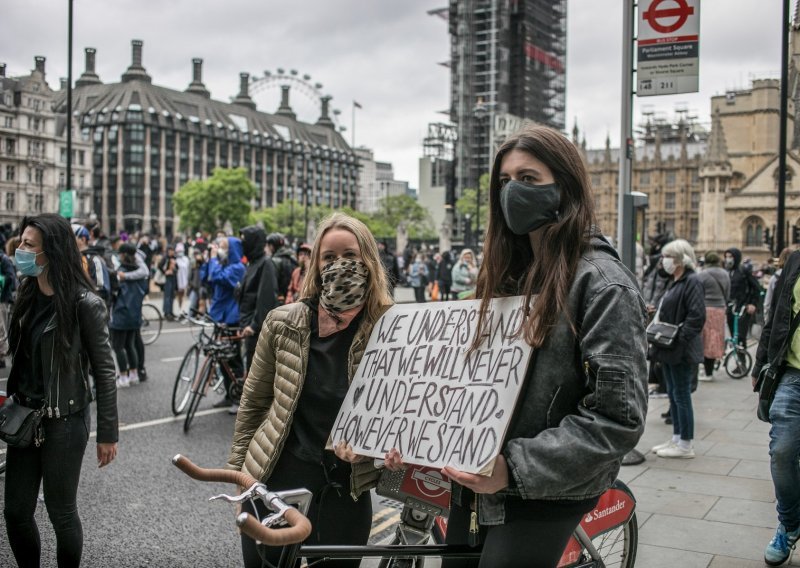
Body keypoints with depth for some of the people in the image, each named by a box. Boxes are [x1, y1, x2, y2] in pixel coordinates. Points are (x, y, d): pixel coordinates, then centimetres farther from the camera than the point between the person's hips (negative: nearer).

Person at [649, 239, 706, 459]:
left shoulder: (692, 282, -14)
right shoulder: (676, 282, 15)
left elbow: (697, 316, -22)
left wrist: (679, 338, -24)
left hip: (682, 351, -10)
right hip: (669, 349, 10)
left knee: (681, 395, -3)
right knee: (673, 394, 15)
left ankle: (685, 445, 6)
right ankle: (676, 439, 25)